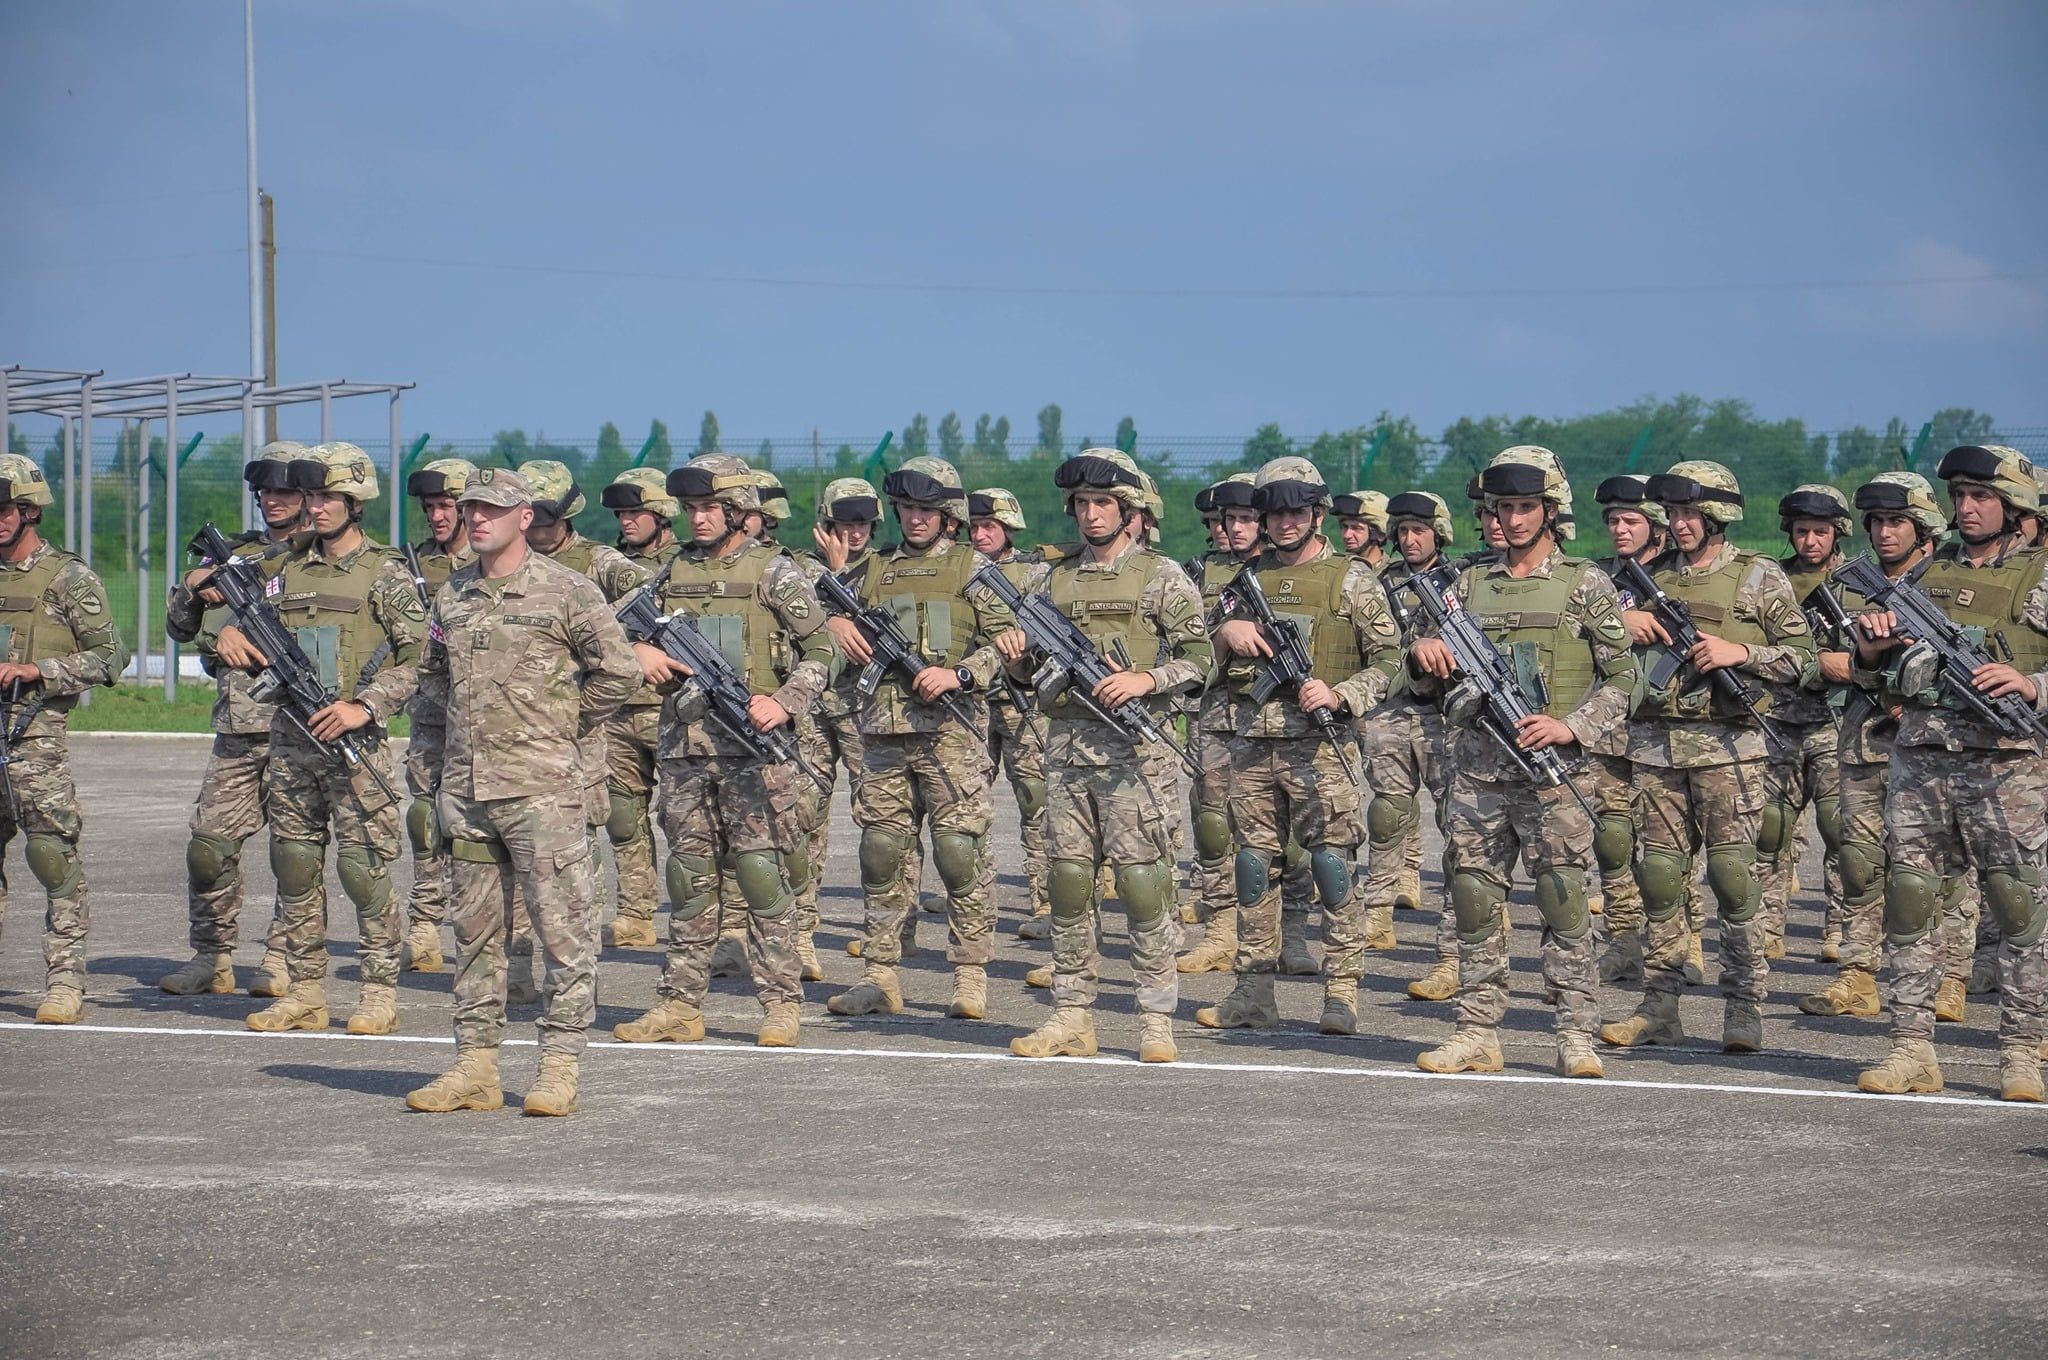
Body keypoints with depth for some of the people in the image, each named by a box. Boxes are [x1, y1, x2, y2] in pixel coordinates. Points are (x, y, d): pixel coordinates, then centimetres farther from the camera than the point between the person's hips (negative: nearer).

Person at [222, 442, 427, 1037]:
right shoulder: (291, 571, 14)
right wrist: (232, 637, -4)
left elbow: (420, 656, -8)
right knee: (294, 864, 7)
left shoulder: (384, 574, -3)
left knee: (363, 867, -6)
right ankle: (305, 992, 14)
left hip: (353, 742, -6)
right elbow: (262, 650, 19)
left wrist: (365, 706, -17)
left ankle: (380, 993, 1)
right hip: (289, 741, 6)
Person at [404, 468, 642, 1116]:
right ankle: (475, 1064, 15)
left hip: (542, 789, -6)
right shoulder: (452, 595, 12)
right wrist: (441, 748, 17)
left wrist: (566, 727, 2)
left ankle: (559, 1068, 1)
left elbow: (618, 671, -3)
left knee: (563, 929, -4)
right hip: (465, 790, 6)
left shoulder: (566, 590, -5)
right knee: (474, 930, 10)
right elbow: (431, 675, 26)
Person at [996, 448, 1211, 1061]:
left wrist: (1146, 679, -17)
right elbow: (1032, 668, 22)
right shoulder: (1057, 578, 15)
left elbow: (1199, 656, -2)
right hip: (1066, 744, 5)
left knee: (1142, 882, -6)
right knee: (1068, 880, 5)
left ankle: (1156, 1021, -1)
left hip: (1136, 749, -5)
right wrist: (1017, 653, 0)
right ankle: (1072, 1016, 11)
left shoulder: (1160, 576, 1)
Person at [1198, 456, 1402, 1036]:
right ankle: (1254, 990, 12)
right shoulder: (1249, 577, 15)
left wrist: (1340, 695, -15)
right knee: (1253, 861, 6)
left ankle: (1341, 990, -1)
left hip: (1318, 742, -4)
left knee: (1331, 861, -7)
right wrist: (1227, 631, -2)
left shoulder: (1351, 579, 2)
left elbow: (1389, 660, 0)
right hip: (1251, 741, 5)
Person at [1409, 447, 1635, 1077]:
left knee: (1563, 899, -5)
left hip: (1550, 769, -4)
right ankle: (1478, 1033, 11)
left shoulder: (1585, 585, 3)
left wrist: (1570, 725, -12)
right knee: (1476, 899, 4)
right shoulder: (1472, 584, 14)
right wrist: (1425, 647, -13)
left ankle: (1577, 1037, 0)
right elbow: (1439, 661, 11)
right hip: (1476, 769, 4)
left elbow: (1623, 677, 2)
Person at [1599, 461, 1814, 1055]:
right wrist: (1623, 621, -1)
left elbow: (1802, 654, 1)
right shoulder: (1651, 577, 14)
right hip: (1654, 742, 4)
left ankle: (1744, 1006, 0)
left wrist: (1740, 652, -13)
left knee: (1733, 873, -6)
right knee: (1660, 874, 5)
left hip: (1726, 745, -4)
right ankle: (1659, 1004, 11)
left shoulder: (1759, 577, 3)